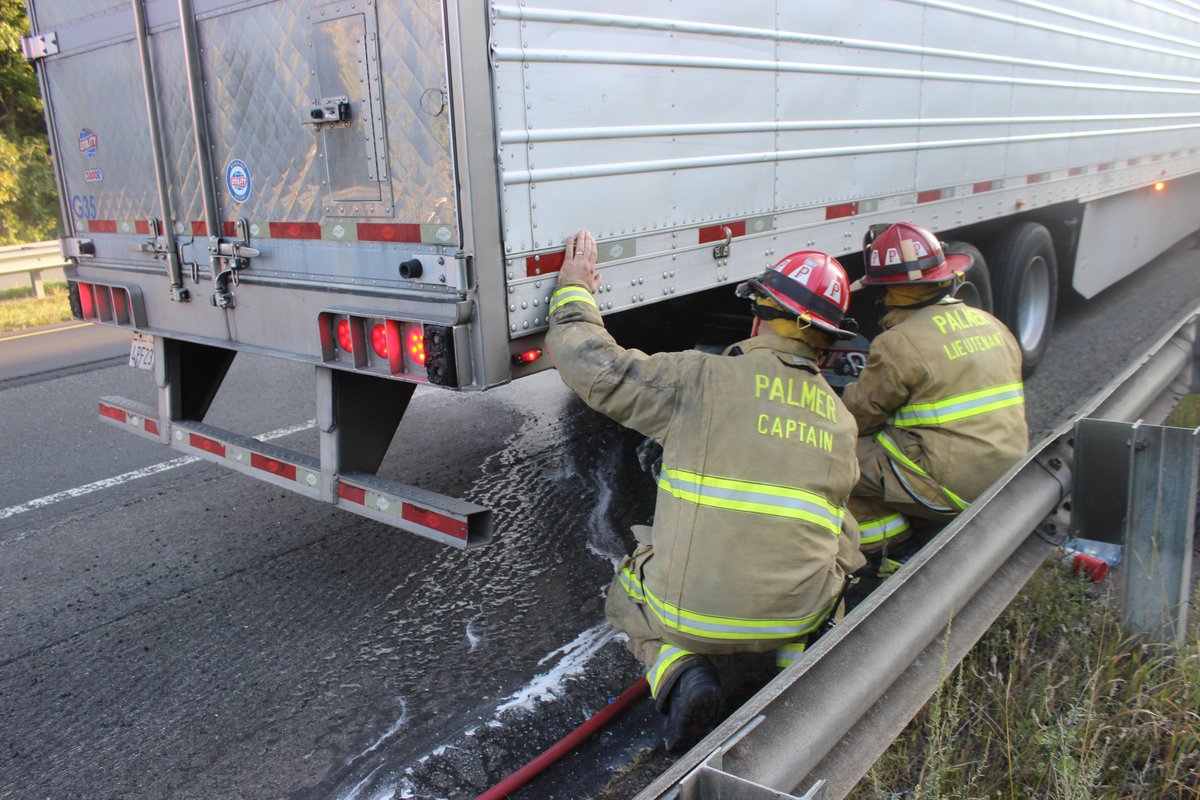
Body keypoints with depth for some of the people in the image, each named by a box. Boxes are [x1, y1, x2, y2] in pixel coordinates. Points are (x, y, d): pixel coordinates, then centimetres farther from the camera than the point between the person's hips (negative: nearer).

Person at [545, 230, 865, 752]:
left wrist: (574, 291, 11)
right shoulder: (840, 418, 7)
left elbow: (594, 366, -6)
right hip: (799, 614, 4)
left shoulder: (702, 378, -9)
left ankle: (679, 670, 0)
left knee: (624, 594, 31)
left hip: (692, 611, -4)